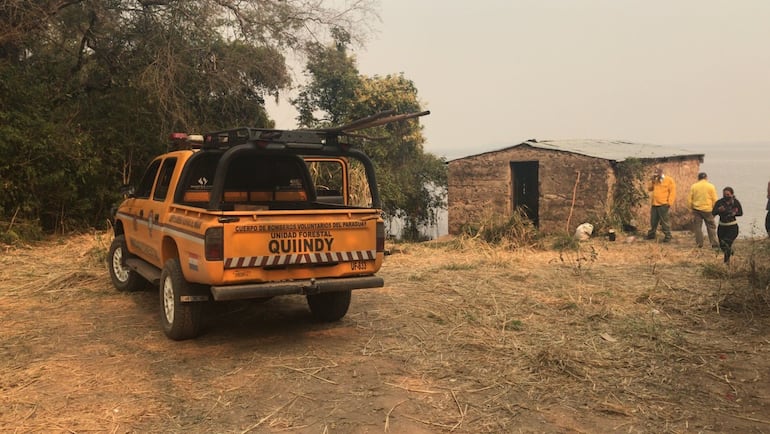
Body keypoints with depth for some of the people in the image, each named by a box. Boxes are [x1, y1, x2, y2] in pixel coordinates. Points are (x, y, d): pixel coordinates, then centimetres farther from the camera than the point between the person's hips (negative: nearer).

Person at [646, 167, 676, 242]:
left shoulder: (669, 180, -5)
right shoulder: (655, 181, 15)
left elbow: (672, 192, -9)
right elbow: (649, 188, 12)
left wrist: (669, 202, -16)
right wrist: (652, 181, -3)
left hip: (663, 205, -7)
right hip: (654, 204, 7)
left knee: (664, 221, -6)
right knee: (653, 221, 15)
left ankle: (668, 236, -1)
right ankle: (651, 234, 26)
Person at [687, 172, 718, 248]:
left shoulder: (693, 186, 0)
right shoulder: (711, 186, -2)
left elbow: (689, 199, 2)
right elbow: (714, 200, -1)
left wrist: (690, 208, 13)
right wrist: (714, 210, 9)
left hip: (696, 209, 1)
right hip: (708, 210, -1)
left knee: (697, 227, 7)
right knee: (711, 227, 7)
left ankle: (699, 243, 8)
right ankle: (714, 243, 5)